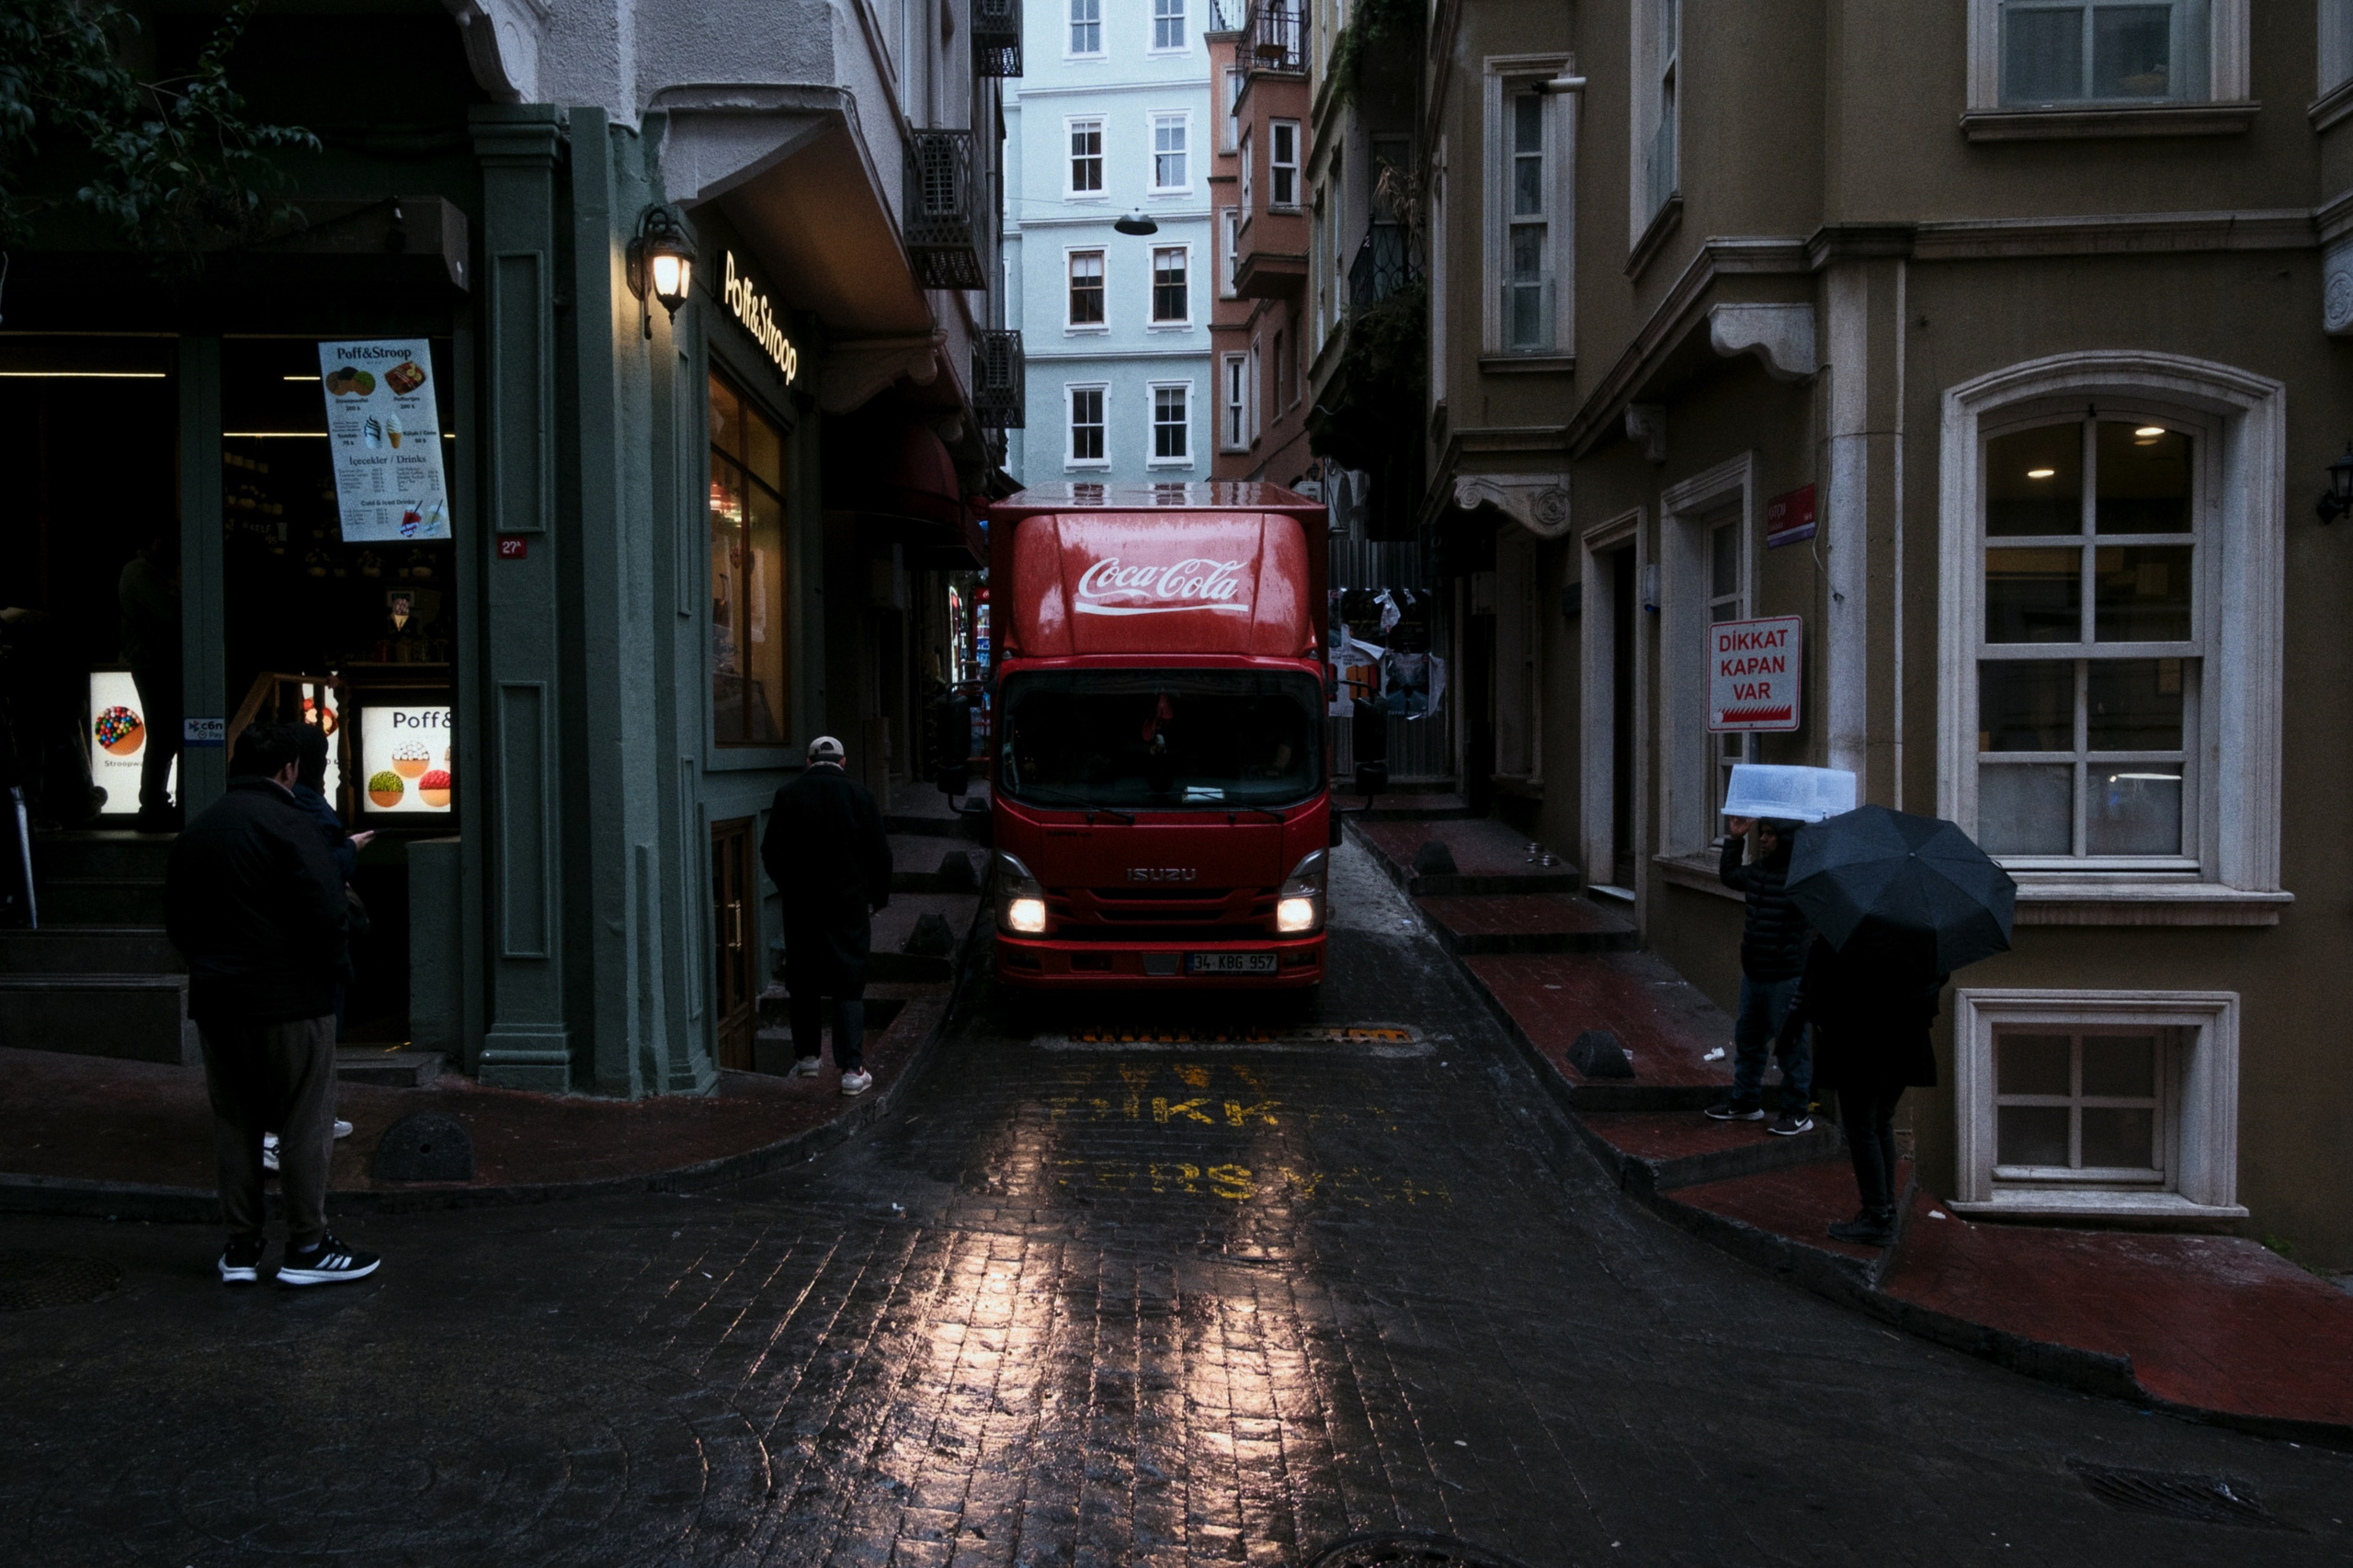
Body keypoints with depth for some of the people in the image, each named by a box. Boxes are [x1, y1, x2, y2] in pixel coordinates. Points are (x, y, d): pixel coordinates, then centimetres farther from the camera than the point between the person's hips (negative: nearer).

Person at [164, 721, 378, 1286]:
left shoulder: (195, 831, 11)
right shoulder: (288, 823, -13)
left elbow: (176, 917, 16)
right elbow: (324, 910, -20)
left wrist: (209, 965, 19)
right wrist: (330, 967, -4)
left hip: (215, 1001, 7)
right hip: (289, 1000, -7)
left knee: (234, 1123, 14)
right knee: (305, 1123, 1)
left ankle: (241, 1246, 19)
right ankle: (307, 1246, 5)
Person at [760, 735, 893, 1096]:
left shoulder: (788, 795, -1)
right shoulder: (860, 795, -3)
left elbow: (770, 852, 1)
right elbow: (880, 853, -1)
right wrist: (877, 897, 12)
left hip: (801, 905, 1)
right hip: (849, 904, -1)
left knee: (805, 984, 14)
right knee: (849, 985, 0)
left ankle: (807, 1057, 23)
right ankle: (852, 1069, -5)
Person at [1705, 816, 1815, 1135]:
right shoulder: (1756, 870, 9)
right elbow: (1728, 875, 28)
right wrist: (1734, 840, 23)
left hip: (1786, 978, -9)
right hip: (1753, 974, 9)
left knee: (1790, 1044, 1)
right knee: (1747, 1039, 19)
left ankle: (1798, 1113, 12)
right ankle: (1746, 1102, 33)